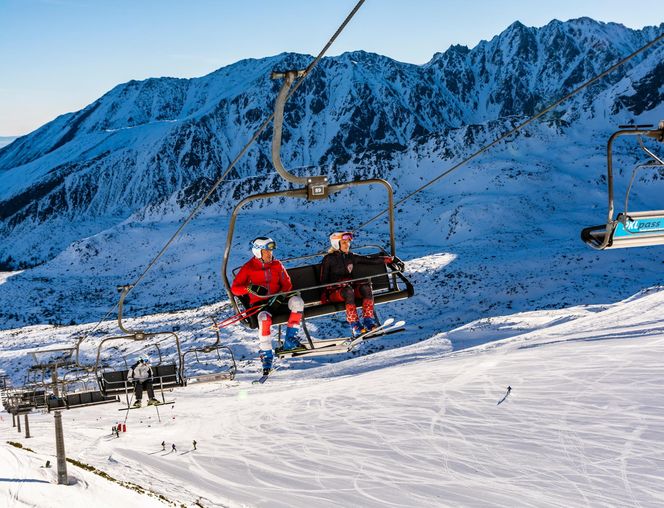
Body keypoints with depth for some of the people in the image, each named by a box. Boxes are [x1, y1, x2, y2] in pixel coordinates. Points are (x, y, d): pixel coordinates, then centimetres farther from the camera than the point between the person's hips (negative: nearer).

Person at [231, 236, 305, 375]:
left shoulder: (277, 265, 10)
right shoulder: (248, 268, -1)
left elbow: (287, 284, 10)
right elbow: (234, 288, -4)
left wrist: (280, 296, -12)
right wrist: (251, 288, -23)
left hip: (276, 300, 4)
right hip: (259, 303, -4)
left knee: (297, 301, -25)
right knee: (264, 318, -38)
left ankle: (290, 341, -19)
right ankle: (266, 357, -28)